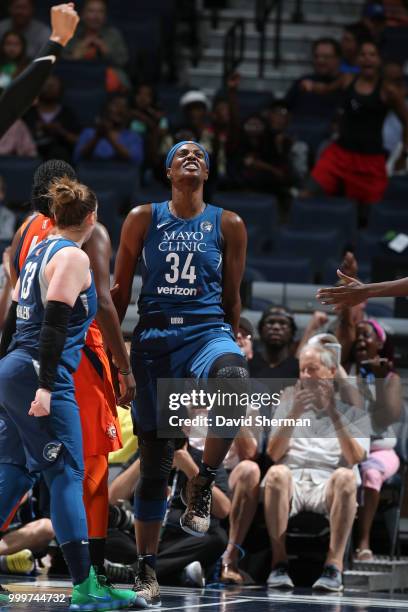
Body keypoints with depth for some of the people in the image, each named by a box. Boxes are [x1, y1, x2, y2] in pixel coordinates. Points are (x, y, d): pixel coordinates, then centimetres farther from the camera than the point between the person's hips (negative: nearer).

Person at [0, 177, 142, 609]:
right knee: (66, 475, -8)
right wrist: (46, 385, -23)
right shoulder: (73, 257, -9)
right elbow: (55, 322, -18)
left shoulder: (39, 252, 16)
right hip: (41, 375, -9)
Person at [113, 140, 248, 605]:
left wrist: (231, 347, 16)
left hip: (207, 331, -1)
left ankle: (202, 485, -22)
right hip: (154, 337, 1)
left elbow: (232, 296, 14)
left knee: (234, 380, -39)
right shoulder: (143, 218, 8)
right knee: (154, 461, 2)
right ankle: (146, 570, 11)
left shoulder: (228, 225, 8)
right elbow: (119, 290, 10)